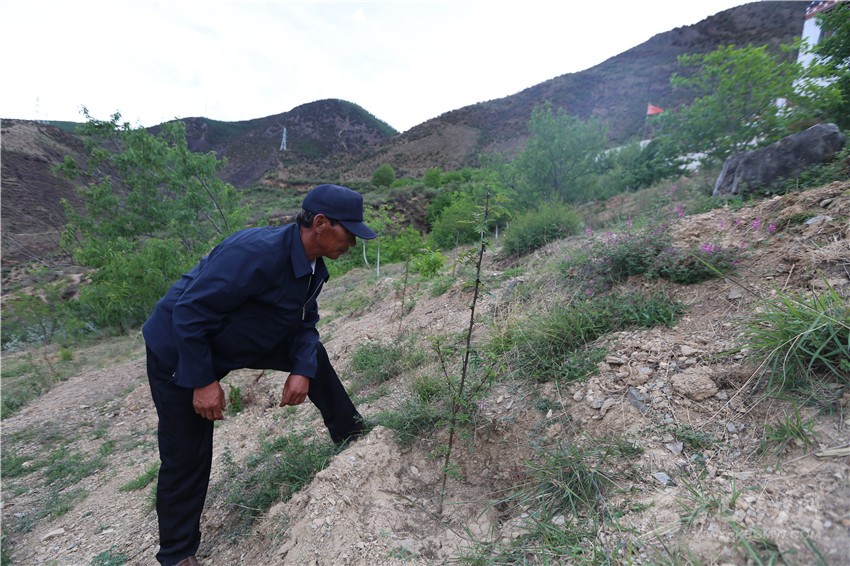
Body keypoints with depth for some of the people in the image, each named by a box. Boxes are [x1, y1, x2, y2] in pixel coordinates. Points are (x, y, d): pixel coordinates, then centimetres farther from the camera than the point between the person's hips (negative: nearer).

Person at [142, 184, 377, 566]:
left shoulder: (313, 267, -8)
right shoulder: (257, 252, -36)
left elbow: (304, 325, 1)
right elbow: (189, 313, -31)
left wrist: (302, 371, -15)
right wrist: (203, 382, -24)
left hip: (240, 341, 8)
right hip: (179, 353, -7)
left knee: (313, 355, 6)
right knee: (186, 458, 2)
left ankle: (349, 433, 23)